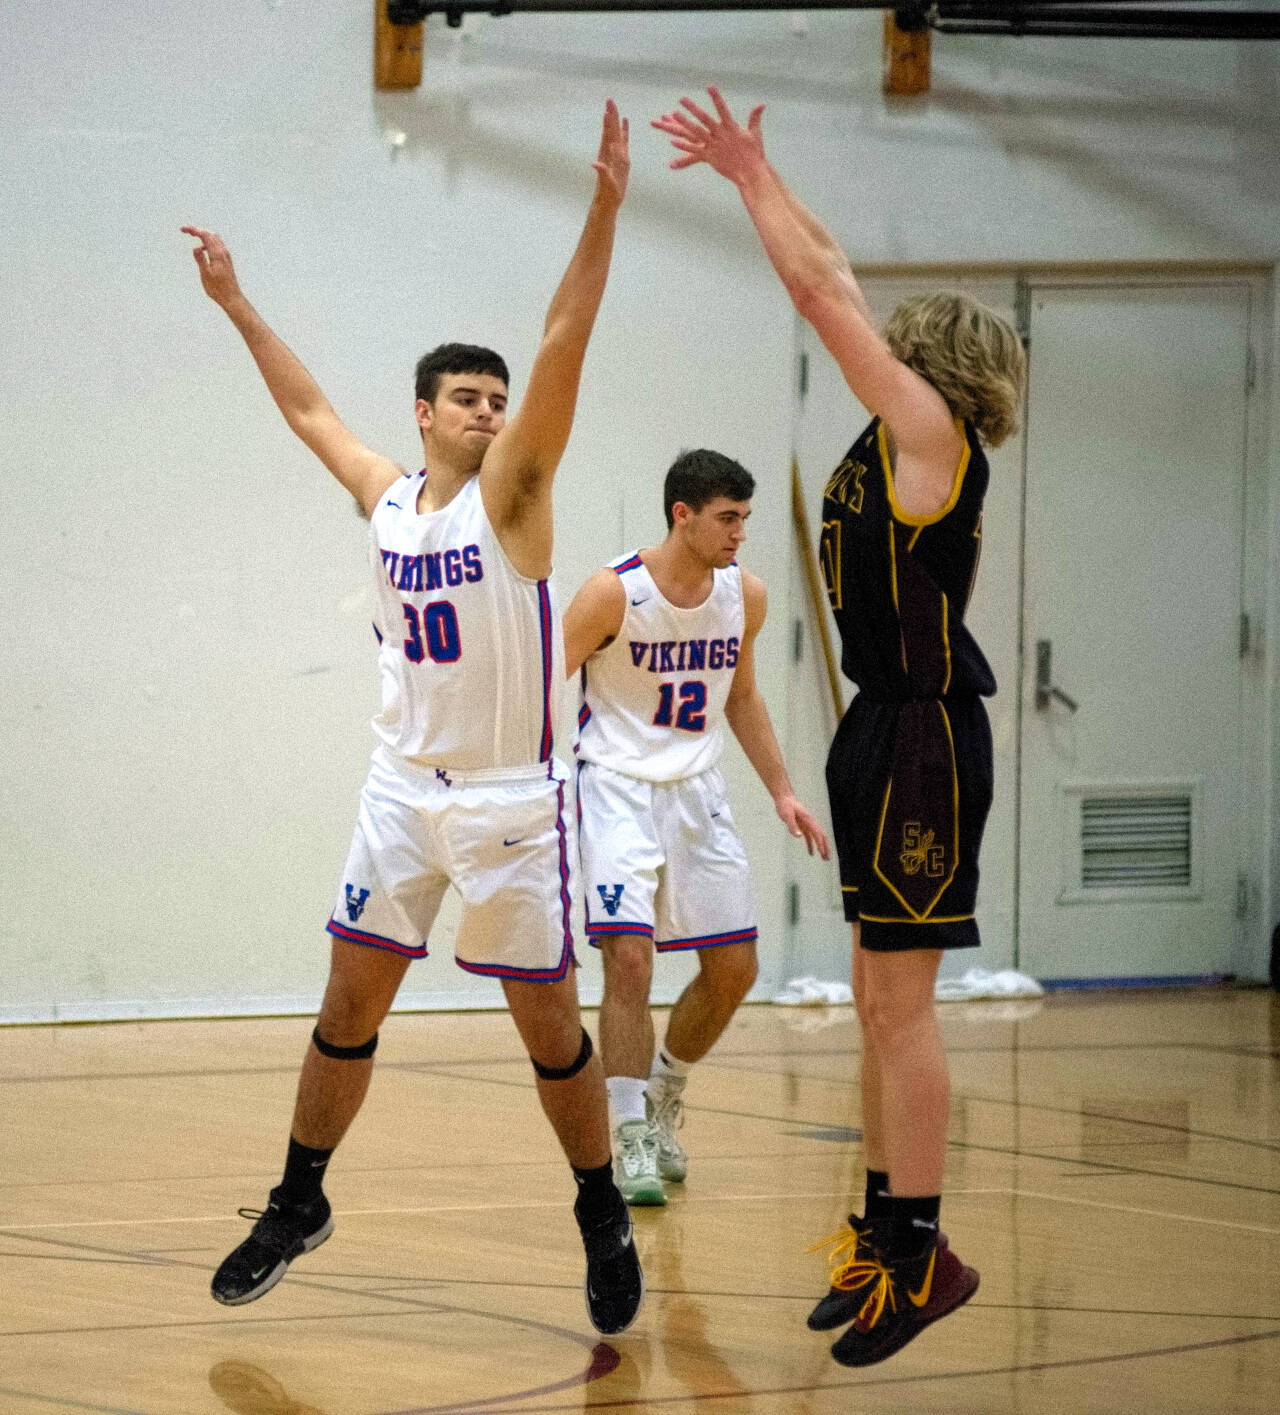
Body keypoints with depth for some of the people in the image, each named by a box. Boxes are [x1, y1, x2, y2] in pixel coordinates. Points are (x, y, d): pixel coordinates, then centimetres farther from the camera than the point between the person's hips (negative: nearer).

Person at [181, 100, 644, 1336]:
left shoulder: (510, 492, -6)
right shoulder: (384, 496, 7)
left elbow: (563, 345, -18)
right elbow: (309, 408, 24)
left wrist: (604, 207, -27)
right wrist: (237, 306, 28)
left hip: (509, 803, -4)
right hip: (402, 791, 4)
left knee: (547, 1023, 0)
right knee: (349, 1005, 7)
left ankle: (603, 1220, 13)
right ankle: (300, 1201, 21)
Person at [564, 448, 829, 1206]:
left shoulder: (745, 595, -1)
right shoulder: (614, 593, -17)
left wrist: (783, 793, 11)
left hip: (698, 789, 6)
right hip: (620, 785, -6)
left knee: (734, 969, 6)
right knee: (630, 956, -17)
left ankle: (662, 1099, 30)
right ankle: (631, 1140, -9)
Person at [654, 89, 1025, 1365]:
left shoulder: (935, 430, -11)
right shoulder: (900, 440, 12)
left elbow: (823, 294, -12)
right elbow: (832, 290, 21)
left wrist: (751, 175, -2)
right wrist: (755, 176, 22)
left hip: (924, 733, -10)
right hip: (890, 727, 10)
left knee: (896, 1004, -9)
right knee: (881, 1003, 13)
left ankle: (922, 1256, -7)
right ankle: (885, 1228, 20)